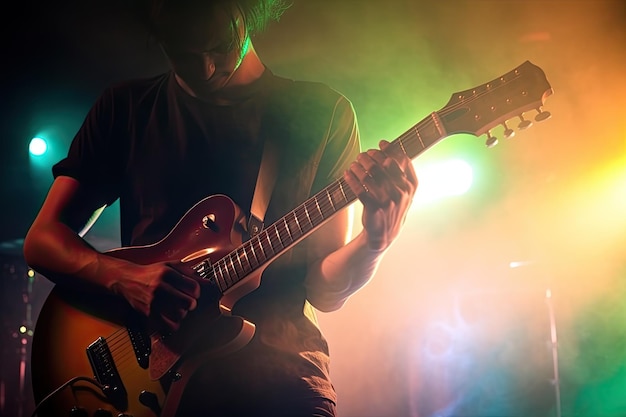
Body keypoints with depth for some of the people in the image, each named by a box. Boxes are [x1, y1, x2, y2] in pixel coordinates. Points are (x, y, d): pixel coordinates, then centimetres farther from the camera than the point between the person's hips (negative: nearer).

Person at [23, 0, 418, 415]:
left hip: (275, 366, -1)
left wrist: (374, 243, -15)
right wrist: (125, 277, -7)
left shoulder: (323, 113, 8)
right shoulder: (126, 106, 12)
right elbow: (42, 238, 11)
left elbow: (324, 291, 7)